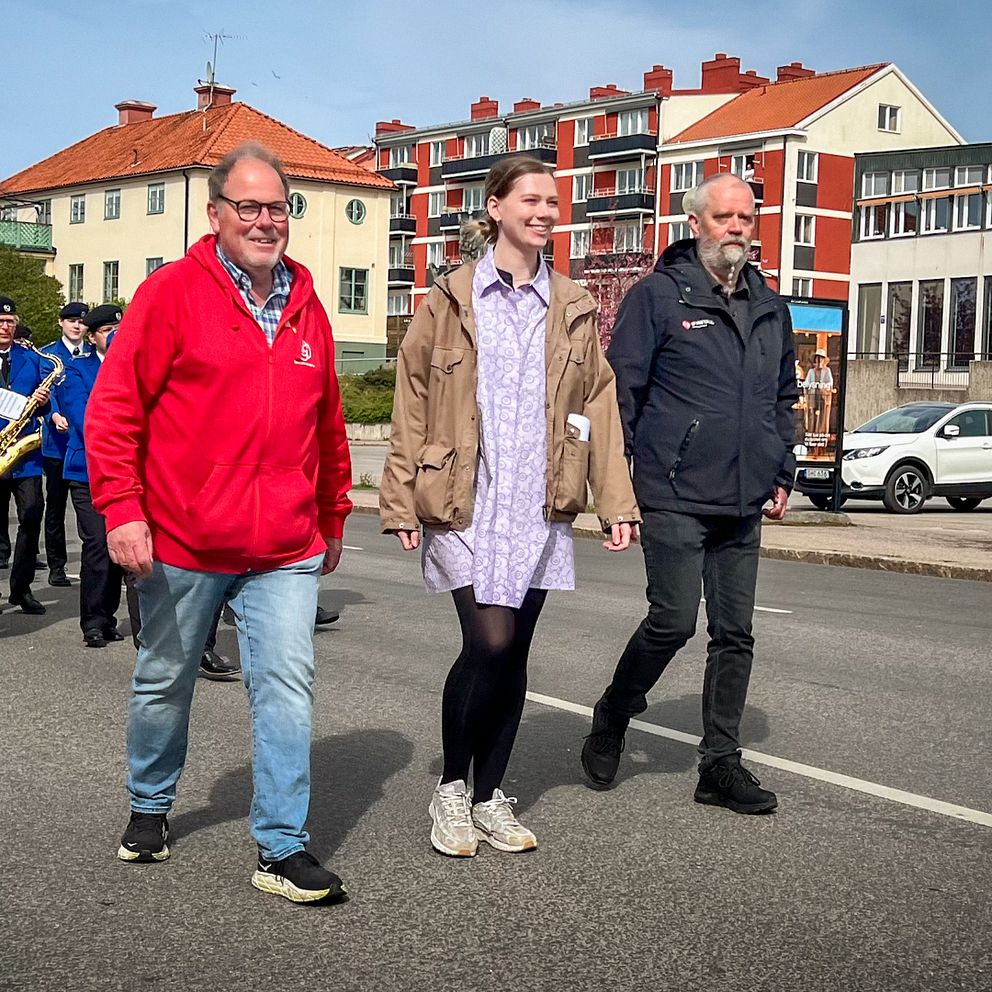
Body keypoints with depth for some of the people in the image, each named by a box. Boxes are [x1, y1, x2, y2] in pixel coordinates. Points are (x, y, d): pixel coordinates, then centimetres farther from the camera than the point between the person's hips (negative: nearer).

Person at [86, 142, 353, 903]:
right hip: (182, 545, -2)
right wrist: (121, 509, -15)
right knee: (165, 683, 14)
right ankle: (150, 808, 37)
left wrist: (334, 518, 20)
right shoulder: (172, 292, -5)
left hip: (286, 549, 3)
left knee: (288, 687, -5)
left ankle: (282, 848, 3)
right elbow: (114, 408, -8)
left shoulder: (306, 307, 9)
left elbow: (329, 425, 17)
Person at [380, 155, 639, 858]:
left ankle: (491, 797, 21)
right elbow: (413, 400, 2)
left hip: (541, 508, 4)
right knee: (489, 643, -13)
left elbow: (599, 406, 10)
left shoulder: (574, 309, 12)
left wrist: (616, 499, 2)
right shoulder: (452, 300, 3)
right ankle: (452, 788, 7)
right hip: (466, 505, -3)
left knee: (513, 653, 7)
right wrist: (402, 500, -3)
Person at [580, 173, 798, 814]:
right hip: (675, 499, -6)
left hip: (744, 504, 6)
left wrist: (783, 473, 17)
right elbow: (621, 391, -5)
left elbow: (784, 398, 25)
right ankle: (611, 721, 17)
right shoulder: (659, 296, -3)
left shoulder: (770, 308, 16)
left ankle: (721, 765, 16)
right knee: (673, 621, -9)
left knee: (735, 635, 7)